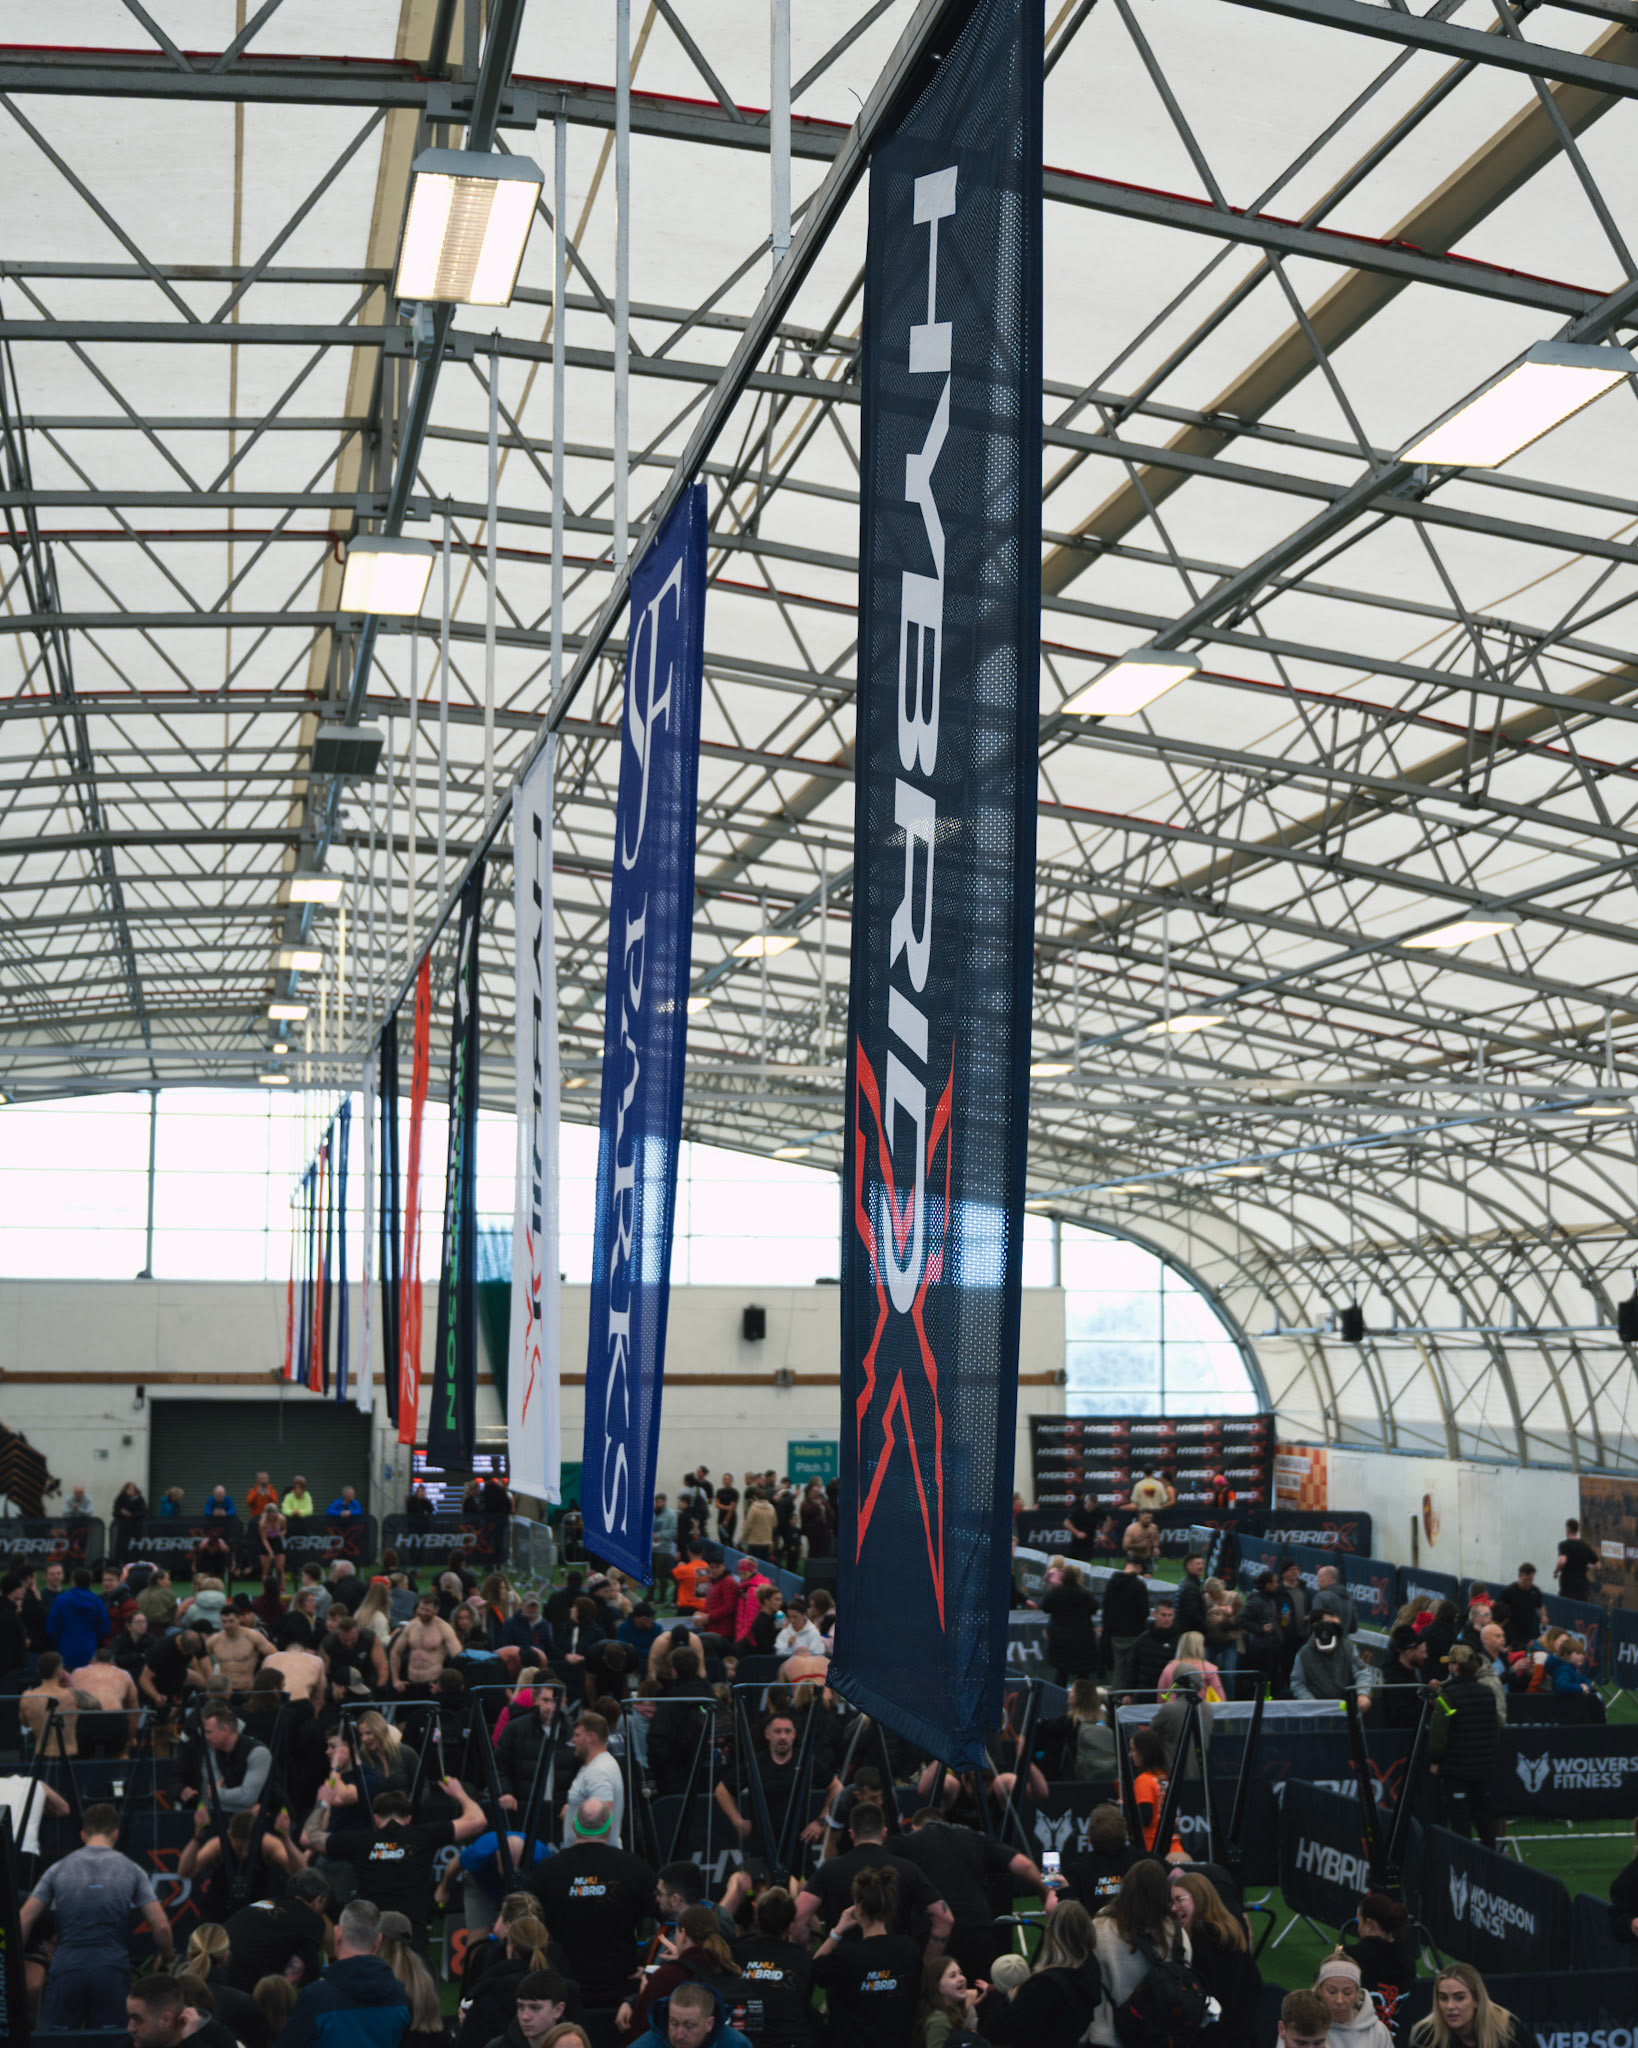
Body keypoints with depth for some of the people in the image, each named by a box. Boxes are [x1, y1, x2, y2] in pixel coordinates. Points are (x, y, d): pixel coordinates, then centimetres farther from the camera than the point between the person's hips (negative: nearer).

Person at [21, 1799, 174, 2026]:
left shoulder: (58, 1869, 9)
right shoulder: (131, 1870, 7)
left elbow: (23, 1922, 5)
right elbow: (161, 1927, 3)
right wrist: (166, 1960, 20)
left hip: (66, 1969, 0)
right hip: (112, 1970, 0)